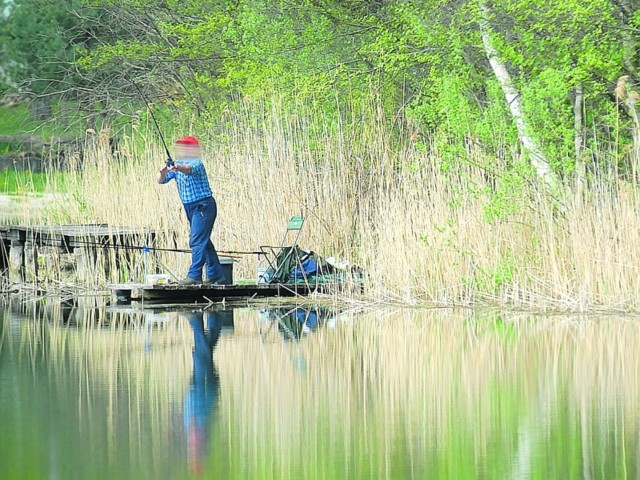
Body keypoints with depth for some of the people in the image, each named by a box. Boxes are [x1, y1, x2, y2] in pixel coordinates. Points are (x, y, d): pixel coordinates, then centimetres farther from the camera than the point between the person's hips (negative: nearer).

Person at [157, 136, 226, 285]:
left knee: (197, 241, -15)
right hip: (190, 208, 9)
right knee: (203, 241, 13)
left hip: (203, 205, -9)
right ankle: (216, 274, 20)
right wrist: (163, 172, -22)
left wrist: (178, 168, -58)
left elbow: (189, 169, -37)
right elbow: (160, 180, 1)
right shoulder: (175, 165, 9)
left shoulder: (196, 163, -14)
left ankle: (194, 275, -19)